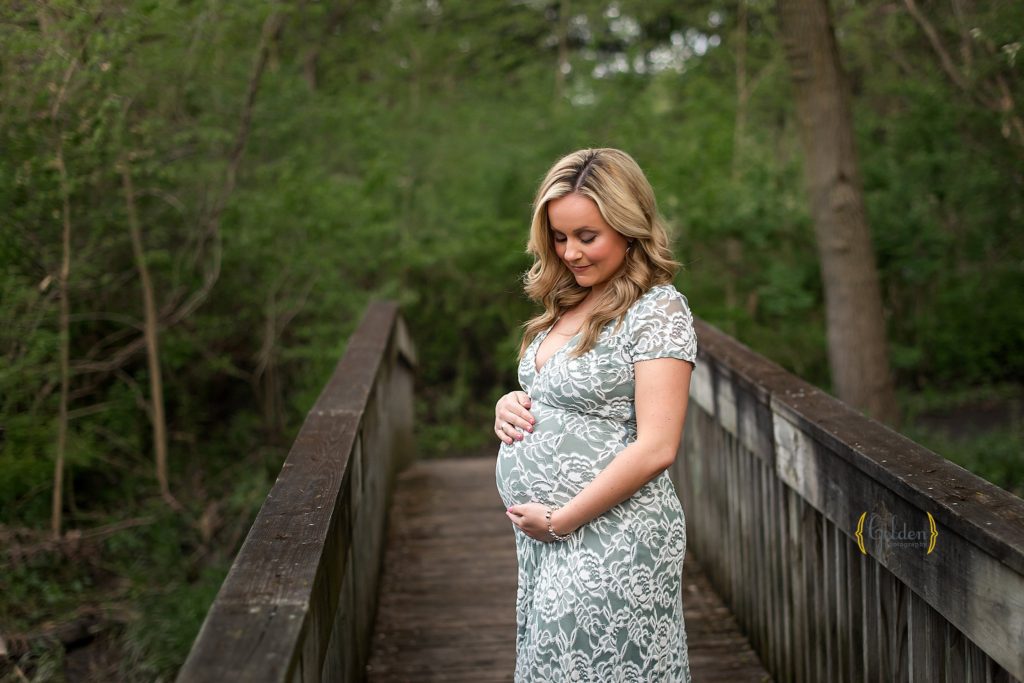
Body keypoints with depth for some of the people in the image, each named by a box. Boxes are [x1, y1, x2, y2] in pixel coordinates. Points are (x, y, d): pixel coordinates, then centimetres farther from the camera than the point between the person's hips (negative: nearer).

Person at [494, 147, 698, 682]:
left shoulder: (658, 310, -13)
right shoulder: (568, 306, 11)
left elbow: (655, 448, -19)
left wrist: (560, 520, -16)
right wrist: (509, 405, 1)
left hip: (612, 542, -8)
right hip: (543, 537, 8)